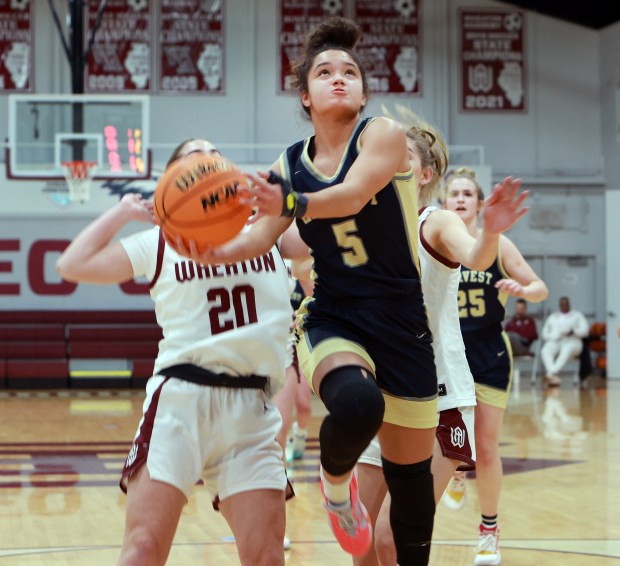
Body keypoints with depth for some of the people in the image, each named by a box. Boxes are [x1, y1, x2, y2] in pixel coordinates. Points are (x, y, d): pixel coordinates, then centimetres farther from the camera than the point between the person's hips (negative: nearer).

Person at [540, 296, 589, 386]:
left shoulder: (577, 315, 17)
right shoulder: (552, 317, 24)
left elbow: (585, 330, 4)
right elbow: (545, 333, 15)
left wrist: (573, 332, -16)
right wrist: (555, 337, -7)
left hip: (572, 342, -2)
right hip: (555, 342, 2)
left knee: (567, 350, -41)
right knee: (545, 351, -35)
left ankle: (551, 373, -56)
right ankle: (554, 375, -54)